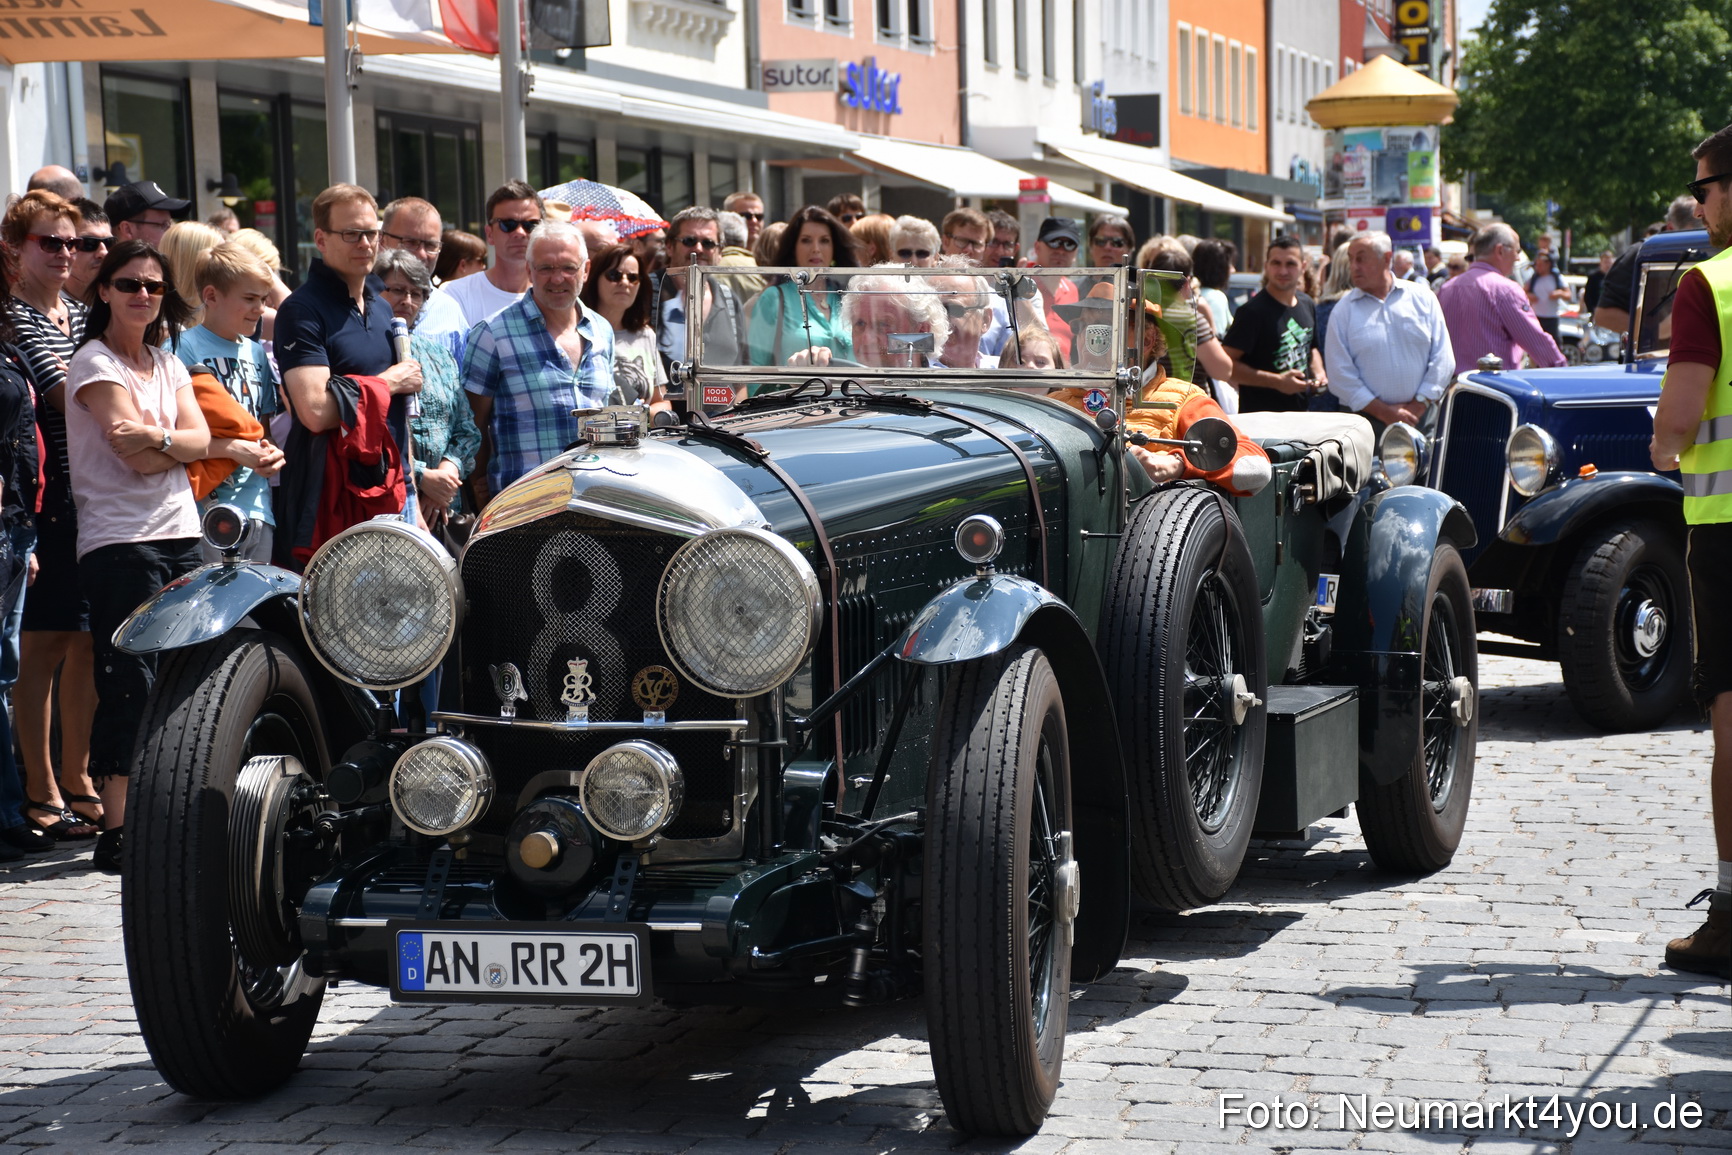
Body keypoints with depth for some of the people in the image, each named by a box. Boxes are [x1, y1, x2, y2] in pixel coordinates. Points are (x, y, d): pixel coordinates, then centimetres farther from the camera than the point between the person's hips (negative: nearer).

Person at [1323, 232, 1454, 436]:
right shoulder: (1343, 311, 3)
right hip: (1366, 423, -1)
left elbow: (1442, 358, 4)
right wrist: (1384, 412, -10)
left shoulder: (1423, 298, 6)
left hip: (1422, 418, 1)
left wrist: (1418, 405, -6)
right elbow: (1340, 375, -3)